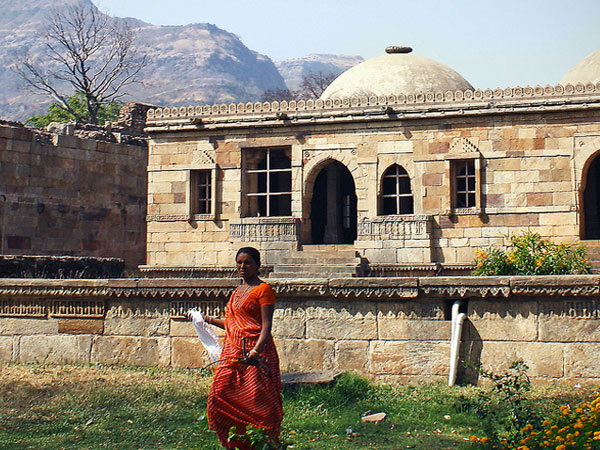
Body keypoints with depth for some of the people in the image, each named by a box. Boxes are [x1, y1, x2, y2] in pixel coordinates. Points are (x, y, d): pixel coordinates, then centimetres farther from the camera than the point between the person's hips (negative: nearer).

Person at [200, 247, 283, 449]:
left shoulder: (263, 290, -5)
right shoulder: (237, 292, 19)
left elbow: (266, 325, -13)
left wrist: (256, 350, -26)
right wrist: (209, 320, 29)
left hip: (255, 352, -8)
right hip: (233, 351, 8)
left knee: (256, 400, -8)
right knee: (219, 398, 2)